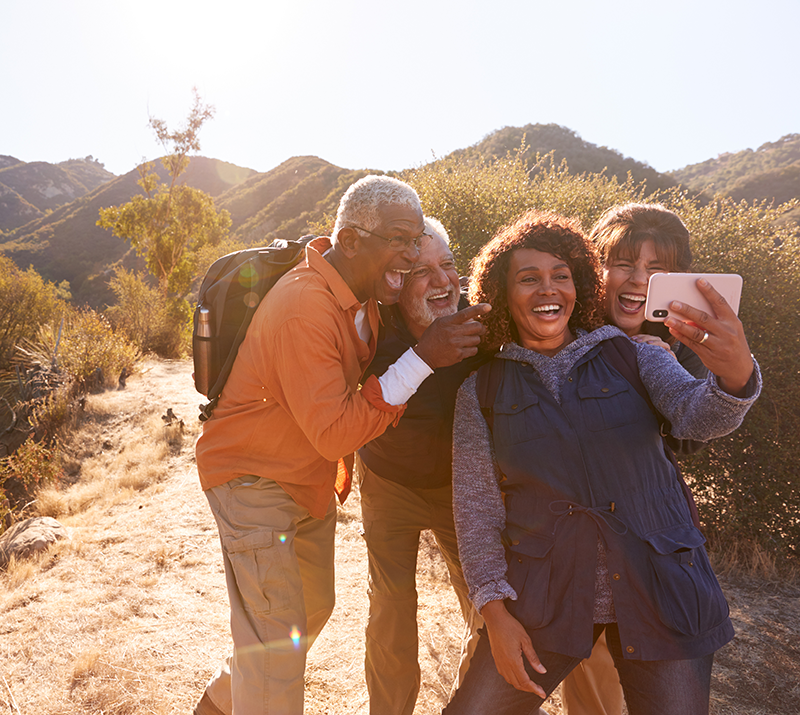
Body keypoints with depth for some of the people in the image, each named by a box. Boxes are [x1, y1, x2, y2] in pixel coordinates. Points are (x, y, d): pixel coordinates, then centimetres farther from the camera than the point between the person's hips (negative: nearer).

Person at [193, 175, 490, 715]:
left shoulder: (366, 293, -3)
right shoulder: (304, 308, -31)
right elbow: (333, 433, -33)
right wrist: (422, 359, -36)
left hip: (312, 478, 9)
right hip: (253, 477, -9)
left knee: (314, 608, 23)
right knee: (277, 637, -4)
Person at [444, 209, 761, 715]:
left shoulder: (633, 356, 0)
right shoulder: (482, 390, 0)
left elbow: (699, 416, -17)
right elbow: (476, 507, 0)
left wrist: (735, 374, -39)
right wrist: (495, 612, -7)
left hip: (658, 593, 0)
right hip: (544, 597, 0)